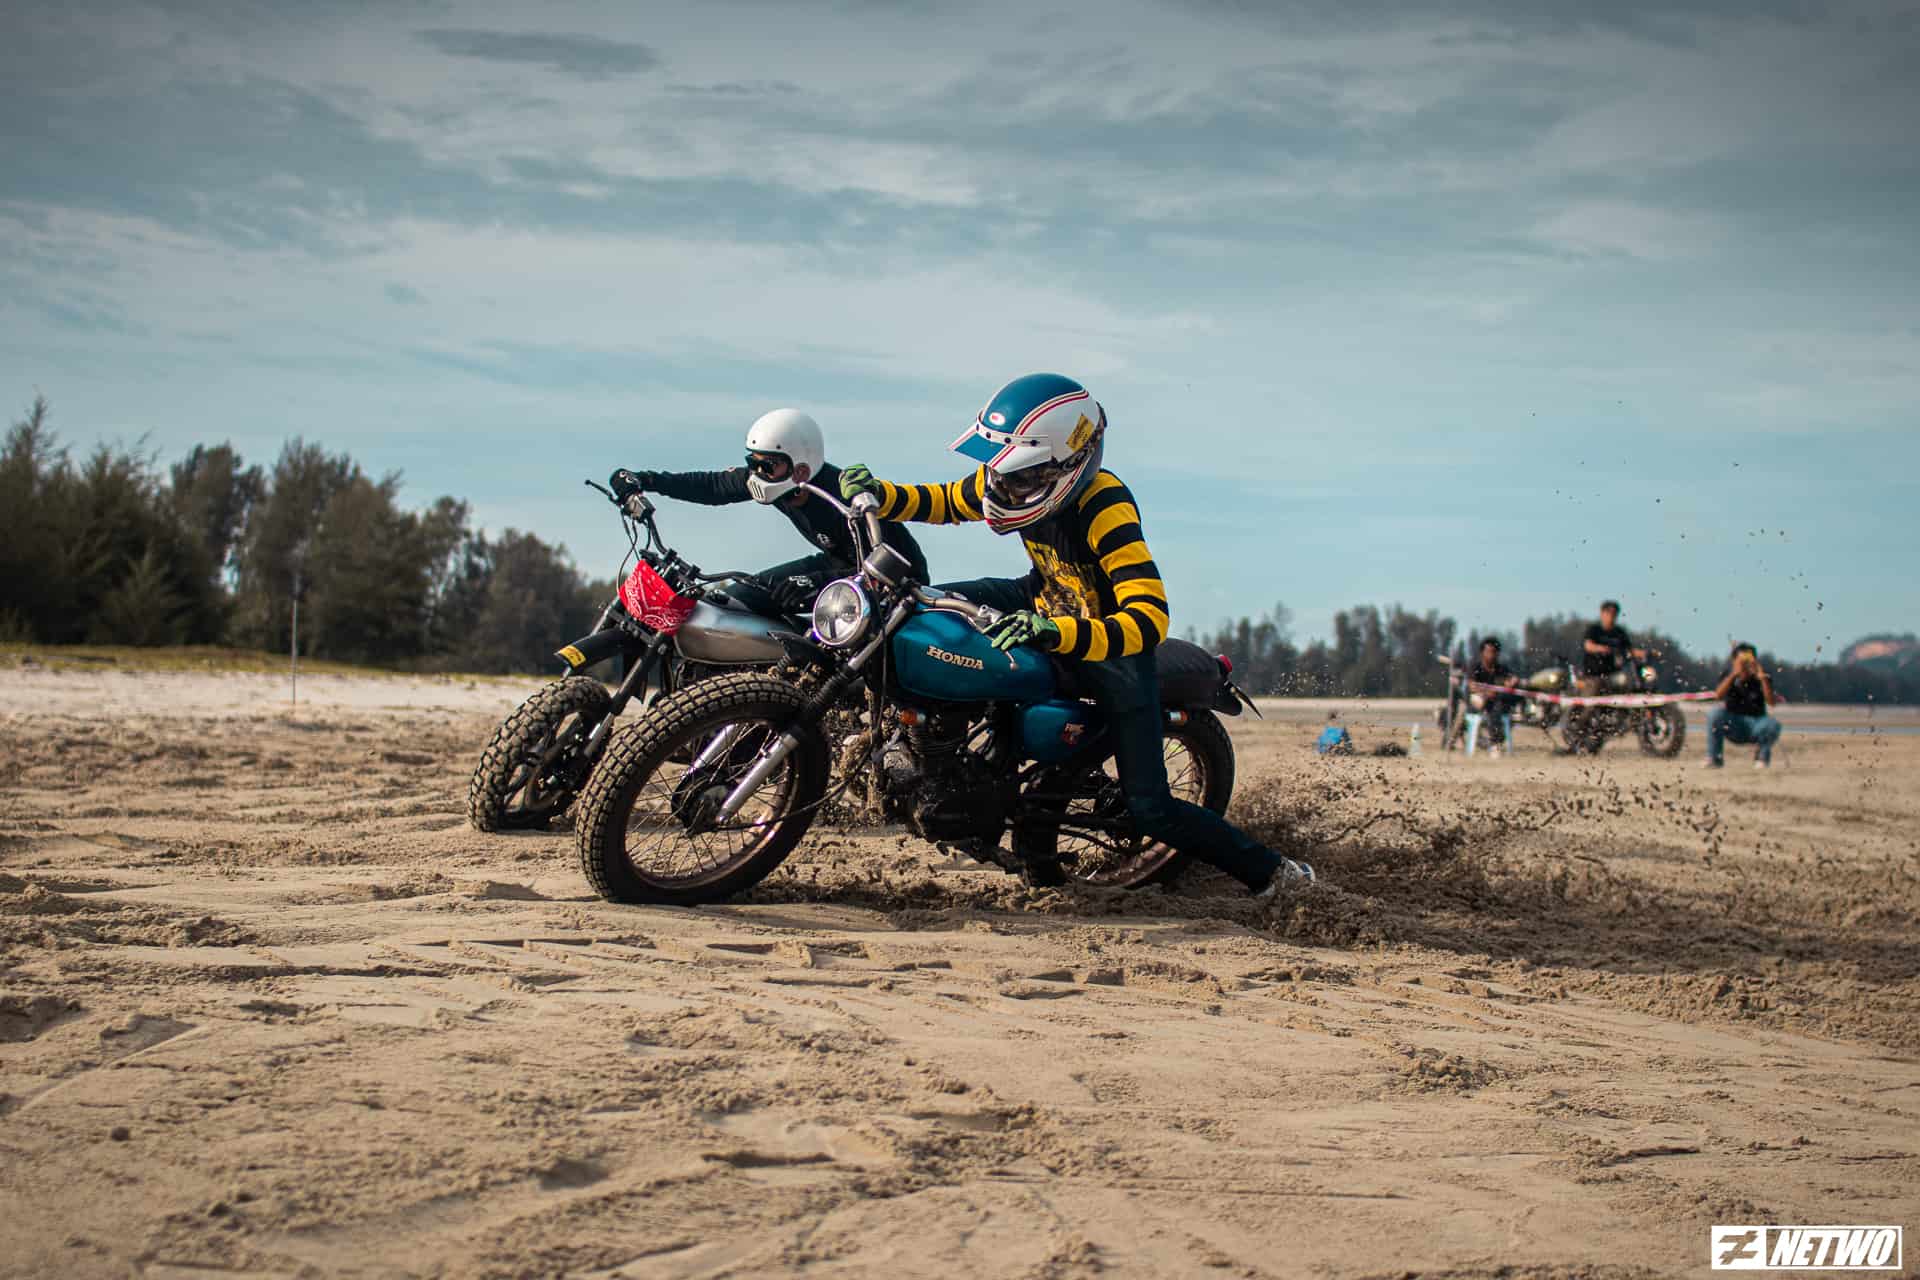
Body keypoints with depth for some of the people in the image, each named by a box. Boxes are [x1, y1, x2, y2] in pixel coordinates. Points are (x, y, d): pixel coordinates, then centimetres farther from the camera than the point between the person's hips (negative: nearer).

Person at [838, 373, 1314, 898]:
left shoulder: (1105, 509, -37)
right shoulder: (1015, 476, -17)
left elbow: (1150, 619, -45)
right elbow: (945, 502, 5)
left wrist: (1054, 634, -58)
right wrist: (879, 495, -15)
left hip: (1115, 647, -7)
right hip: (1047, 605, 7)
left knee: (1150, 811, -11)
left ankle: (1270, 872, 5)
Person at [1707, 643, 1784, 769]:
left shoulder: (1762, 679, -4)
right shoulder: (1728, 676, -3)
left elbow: (1771, 702, -18)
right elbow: (1719, 695, -23)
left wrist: (1763, 679, -28)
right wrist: (1734, 674, -32)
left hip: (1755, 725, 0)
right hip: (1732, 726, 0)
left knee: (1773, 725, -31)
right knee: (1715, 714, -30)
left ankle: (1762, 756, 1)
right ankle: (1714, 758, -17)